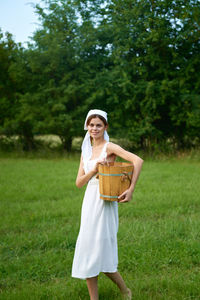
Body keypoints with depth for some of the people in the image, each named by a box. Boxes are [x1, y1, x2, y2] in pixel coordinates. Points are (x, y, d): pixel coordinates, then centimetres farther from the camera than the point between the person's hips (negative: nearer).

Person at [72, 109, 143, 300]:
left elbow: (138, 161, -20)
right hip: (89, 202, 7)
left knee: (101, 253, -3)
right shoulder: (86, 151, 13)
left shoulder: (109, 147, -7)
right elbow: (79, 182, 5)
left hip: (105, 203, -7)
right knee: (87, 253, 7)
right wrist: (94, 169, -12)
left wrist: (130, 190, -23)